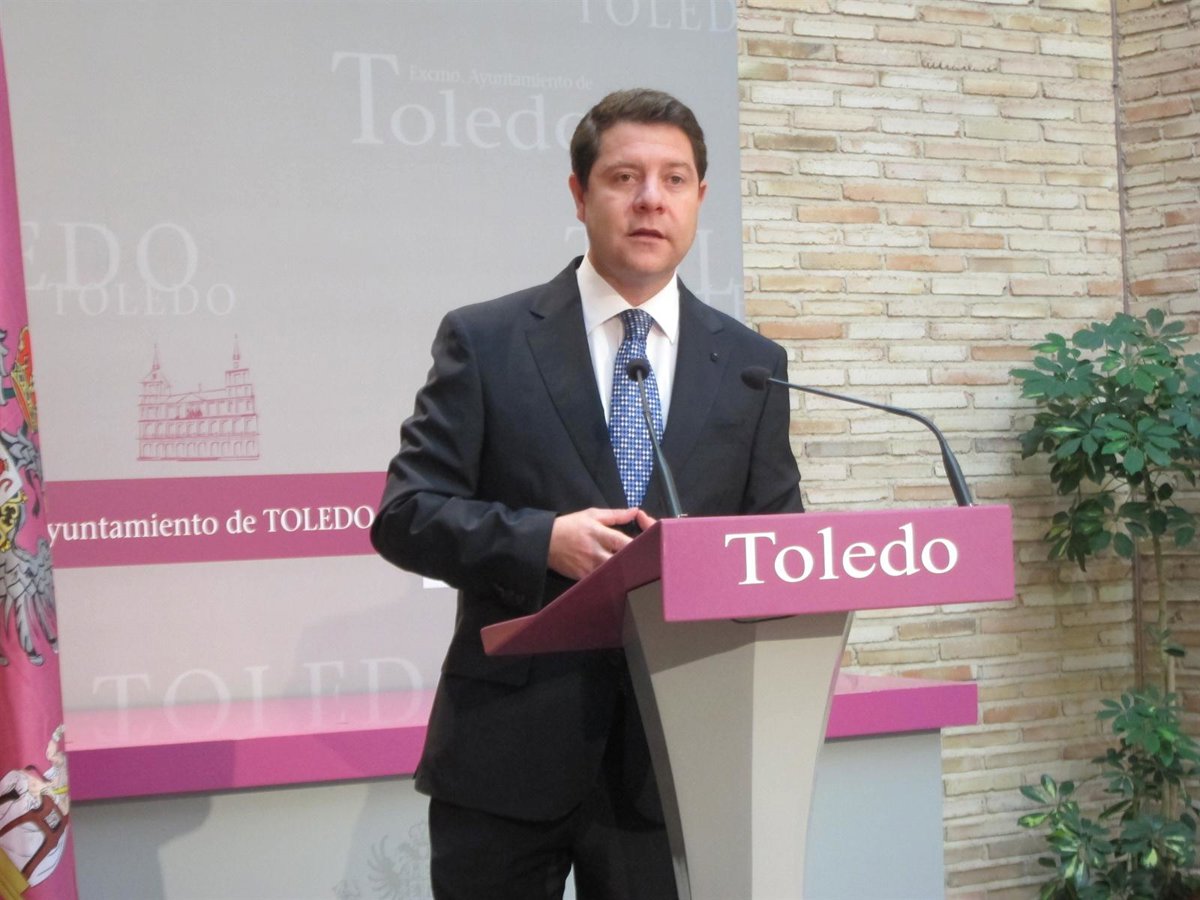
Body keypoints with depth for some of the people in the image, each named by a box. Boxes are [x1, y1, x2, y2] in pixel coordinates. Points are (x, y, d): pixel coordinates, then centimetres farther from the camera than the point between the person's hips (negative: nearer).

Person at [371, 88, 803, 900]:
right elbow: (405, 513, -4)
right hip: (507, 745, -2)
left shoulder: (752, 365, 8)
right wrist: (542, 539, -21)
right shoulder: (485, 341, 1)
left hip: (670, 751, 2)